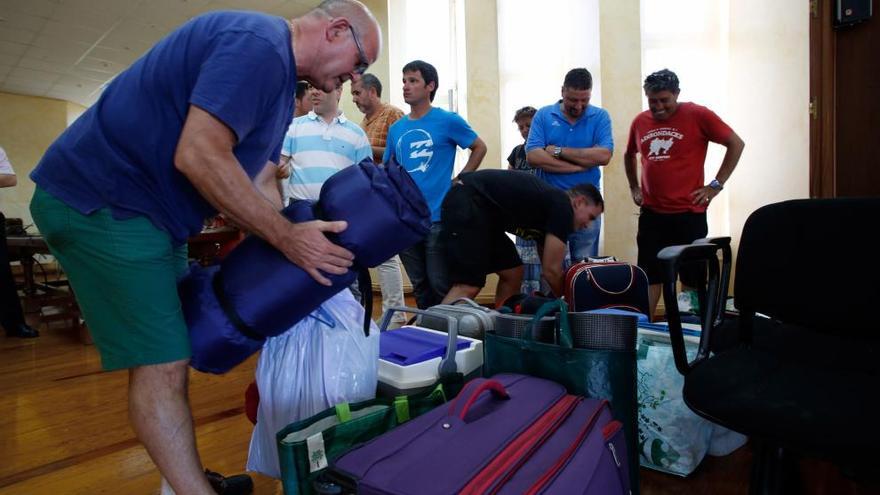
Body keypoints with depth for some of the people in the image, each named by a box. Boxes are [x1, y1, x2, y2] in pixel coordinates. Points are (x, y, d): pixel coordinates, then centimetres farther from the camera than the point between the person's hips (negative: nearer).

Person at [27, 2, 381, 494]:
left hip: (147, 212, 10)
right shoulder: (256, 42, -19)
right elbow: (198, 156, -28)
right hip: (99, 200, -10)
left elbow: (259, 184, 11)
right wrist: (287, 237, -23)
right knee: (161, 363, -9)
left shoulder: (279, 77, 13)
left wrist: (297, 260, 4)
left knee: (171, 355, 14)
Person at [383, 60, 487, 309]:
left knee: (441, 285, 0)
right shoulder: (396, 129, 10)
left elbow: (480, 148, 5)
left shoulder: (448, 120, -4)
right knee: (419, 285, 14)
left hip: (439, 216, -5)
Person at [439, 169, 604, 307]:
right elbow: (552, 270, -6)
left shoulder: (547, 203, 20)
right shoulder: (562, 207, -7)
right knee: (468, 286, -16)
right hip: (465, 204, -10)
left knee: (513, 273, 12)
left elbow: (548, 268, 26)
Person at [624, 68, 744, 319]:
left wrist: (716, 185, -8)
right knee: (650, 275, 9)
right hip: (651, 213, 4)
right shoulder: (640, 121, 7)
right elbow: (629, 155, 24)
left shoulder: (697, 115, -6)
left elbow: (736, 144, -3)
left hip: (689, 213, -4)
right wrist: (634, 188, 15)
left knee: (692, 277, 7)